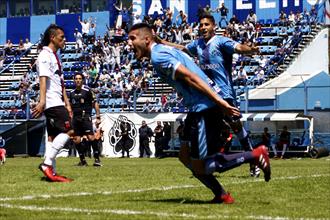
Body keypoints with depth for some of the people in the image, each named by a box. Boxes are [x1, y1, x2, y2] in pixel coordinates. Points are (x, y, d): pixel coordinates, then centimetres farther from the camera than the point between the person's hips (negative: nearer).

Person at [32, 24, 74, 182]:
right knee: (68, 130, -16)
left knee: (53, 136, 6)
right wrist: (42, 101, -29)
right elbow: (43, 79, -20)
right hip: (52, 102, -10)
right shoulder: (45, 56, -8)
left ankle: (51, 173, 5)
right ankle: (47, 163, -17)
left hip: (57, 102, 10)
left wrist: (67, 104, 22)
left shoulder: (54, 57, 22)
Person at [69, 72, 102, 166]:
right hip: (75, 118, 6)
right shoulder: (72, 93, 15)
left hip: (85, 117, -5)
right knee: (76, 140, 1)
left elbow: (95, 103, -2)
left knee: (91, 137, -17)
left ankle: (97, 159, -13)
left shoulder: (87, 90, -1)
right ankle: (82, 160, 11)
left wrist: (98, 117, -8)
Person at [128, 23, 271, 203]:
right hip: (203, 108, 10)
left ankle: (255, 155, -6)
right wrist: (220, 103, 23)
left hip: (203, 108, -10)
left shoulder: (158, 56, -10)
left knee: (199, 167, -4)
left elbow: (190, 77, -18)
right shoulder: (165, 50, 21)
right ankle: (221, 195, 17)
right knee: (185, 156, 16)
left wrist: (219, 102, -22)